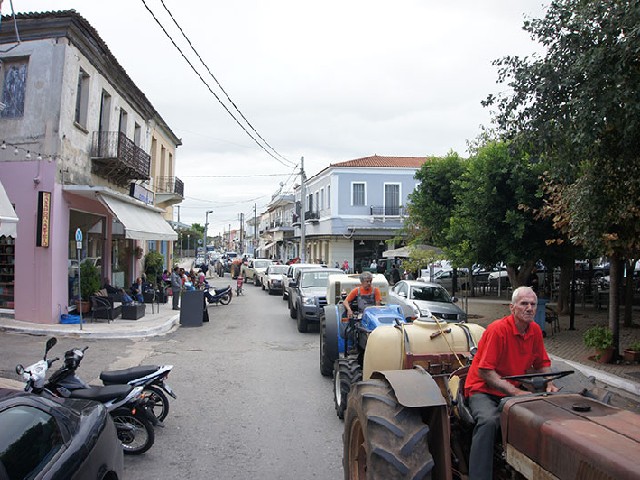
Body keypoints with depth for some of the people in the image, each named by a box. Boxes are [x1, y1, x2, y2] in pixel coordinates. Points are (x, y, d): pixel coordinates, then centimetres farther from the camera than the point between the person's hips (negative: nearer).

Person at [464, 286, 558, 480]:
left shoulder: (535, 330, 3)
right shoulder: (498, 330, -20)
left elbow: (543, 364, 16)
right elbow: (485, 372, -22)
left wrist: (549, 384, -4)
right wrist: (515, 392, -25)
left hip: (515, 389, 7)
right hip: (483, 390, -7)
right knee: (488, 421, -34)